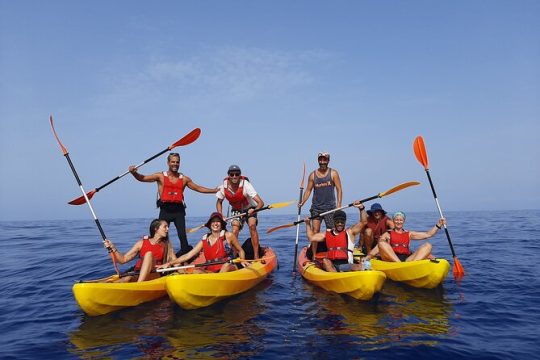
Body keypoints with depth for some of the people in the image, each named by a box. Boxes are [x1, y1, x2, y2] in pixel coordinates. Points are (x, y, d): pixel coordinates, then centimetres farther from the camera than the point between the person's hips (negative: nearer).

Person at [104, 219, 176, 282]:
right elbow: (123, 259, 8)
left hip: (155, 276, -1)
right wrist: (112, 248, -5)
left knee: (149, 254, -26)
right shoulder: (142, 243, 9)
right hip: (137, 274, 1)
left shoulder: (167, 245, 10)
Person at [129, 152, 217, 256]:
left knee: (182, 234, -4)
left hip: (178, 210, 1)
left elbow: (199, 188, 17)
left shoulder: (184, 179, 11)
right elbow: (142, 178, 0)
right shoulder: (160, 176, 5)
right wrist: (134, 173, -20)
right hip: (165, 210, -1)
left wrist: (214, 190, 13)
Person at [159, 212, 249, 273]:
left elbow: (240, 251, 12)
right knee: (196, 271, -22)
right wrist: (170, 263, -2)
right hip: (211, 271, 3)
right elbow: (188, 255, 6)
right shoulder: (204, 240, 10)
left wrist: (242, 261, -8)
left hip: (229, 268, -3)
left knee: (226, 265, -34)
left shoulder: (228, 236, 3)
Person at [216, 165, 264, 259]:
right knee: (234, 231, -15)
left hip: (250, 209, -3)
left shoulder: (245, 185, -30)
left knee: (252, 226, -27)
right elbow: (219, 202, 0)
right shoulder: (224, 187, -19)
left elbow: (261, 202, -35)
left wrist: (254, 210, -54)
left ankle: (256, 256, -23)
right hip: (236, 211, 3)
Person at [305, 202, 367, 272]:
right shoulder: (327, 233, 20)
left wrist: (361, 208, -15)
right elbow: (311, 237, 25)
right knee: (325, 261, -32)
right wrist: (308, 224, 22)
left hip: (347, 264, -2)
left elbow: (363, 222, -1)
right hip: (331, 265, 2)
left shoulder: (349, 232, 10)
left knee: (360, 266, -32)